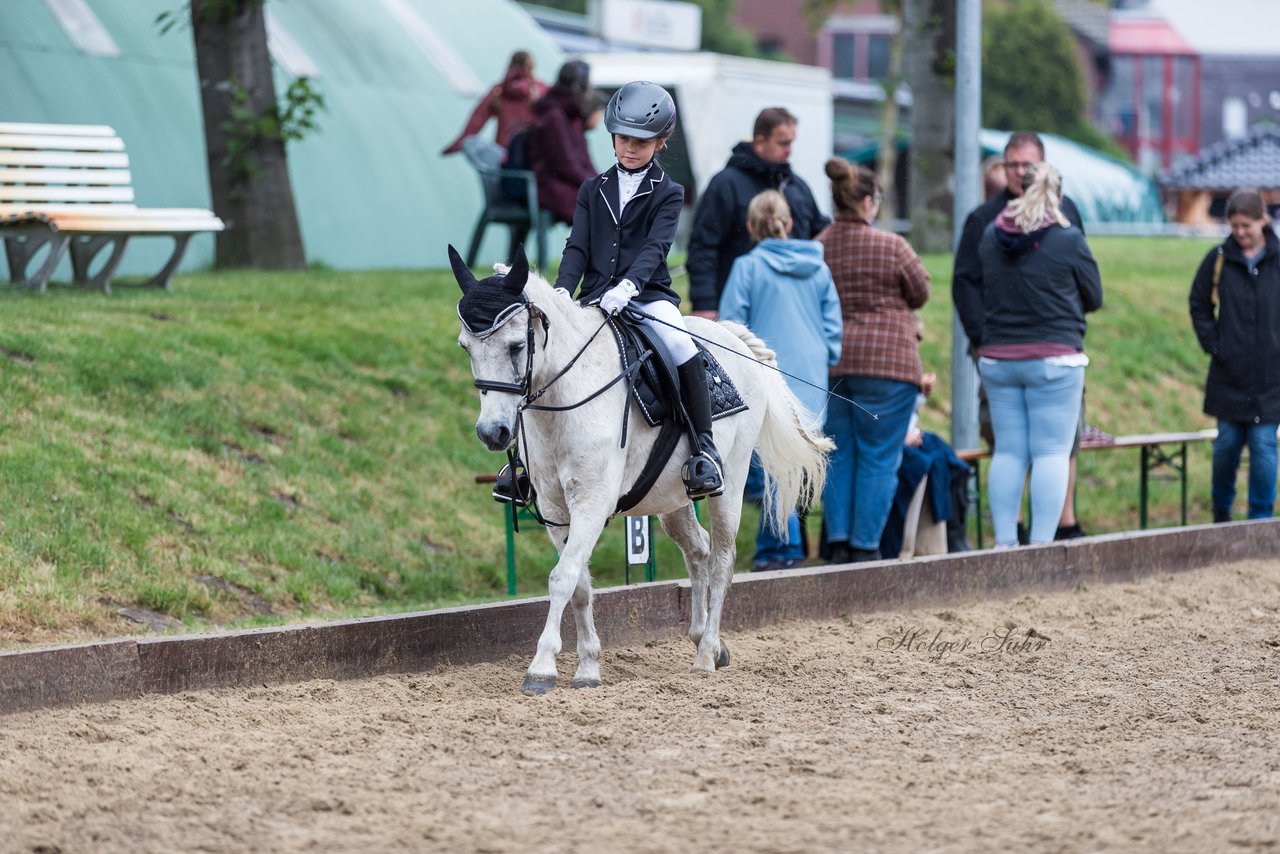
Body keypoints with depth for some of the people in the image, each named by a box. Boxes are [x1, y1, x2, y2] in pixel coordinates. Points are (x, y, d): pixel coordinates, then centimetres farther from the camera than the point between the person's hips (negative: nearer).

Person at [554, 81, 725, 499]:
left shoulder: (668, 194, 4)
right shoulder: (593, 190, 15)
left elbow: (655, 247, -11)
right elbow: (577, 248, 8)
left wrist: (628, 285, -29)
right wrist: (562, 292, -11)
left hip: (648, 296, -4)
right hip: (596, 298, 4)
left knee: (682, 349, -32)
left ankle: (703, 446, -23)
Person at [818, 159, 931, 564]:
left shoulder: (817, 247, 4)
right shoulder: (891, 247, -9)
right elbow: (921, 294, 3)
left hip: (828, 362, 5)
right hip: (886, 361, -5)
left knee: (839, 456, 12)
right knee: (878, 459, 1)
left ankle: (838, 544, 9)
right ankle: (865, 546, -1)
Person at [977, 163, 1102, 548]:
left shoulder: (990, 237, 4)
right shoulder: (1068, 240, -8)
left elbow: (976, 289, 14)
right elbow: (1094, 297, 3)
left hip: (997, 358, 4)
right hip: (1053, 360, -4)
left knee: (1007, 452, 8)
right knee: (1052, 453, -2)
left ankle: (1004, 542, 7)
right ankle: (1042, 543, -8)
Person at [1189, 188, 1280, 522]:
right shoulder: (1219, 259, 1)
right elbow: (1199, 305, 11)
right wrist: (1212, 344, 1)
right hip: (1229, 373, 1)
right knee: (1227, 444, 8)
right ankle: (1221, 510, 27)